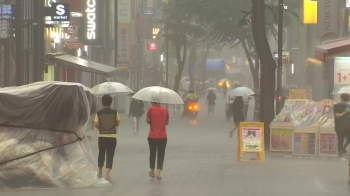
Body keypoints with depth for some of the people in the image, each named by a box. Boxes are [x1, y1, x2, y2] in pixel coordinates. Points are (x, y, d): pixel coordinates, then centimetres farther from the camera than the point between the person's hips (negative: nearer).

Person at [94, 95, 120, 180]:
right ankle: (107, 173, -13)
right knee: (110, 155, 2)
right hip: (112, 136, -1)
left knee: (101, 154, 18)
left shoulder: (99, 113, -7)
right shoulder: (115, 112, -6)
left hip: (102, 136, 1)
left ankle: (100, 172, 34)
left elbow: (96, 125, -7)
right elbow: (117, 123, 0)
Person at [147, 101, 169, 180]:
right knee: (161, 154, 5)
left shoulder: (151, 109, -7)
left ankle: (152, 172, 28)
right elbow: (167, 122, 7)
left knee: (152, 153, 15)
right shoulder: (165, 110, 1)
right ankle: (158, 172, -11)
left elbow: (148, 121, -5)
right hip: (163, 136, 1)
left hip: (152, 136, -1)